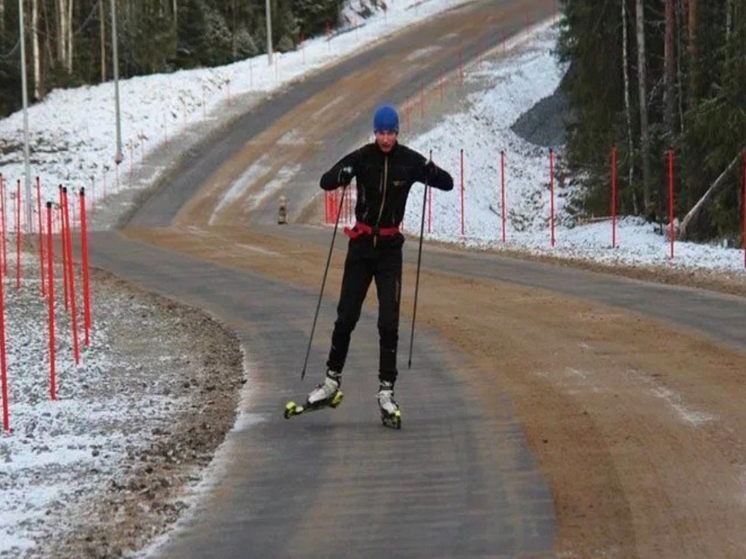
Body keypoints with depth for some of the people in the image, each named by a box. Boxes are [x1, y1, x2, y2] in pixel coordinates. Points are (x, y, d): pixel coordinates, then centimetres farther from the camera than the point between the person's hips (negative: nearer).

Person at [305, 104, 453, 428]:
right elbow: (326, 182, -11)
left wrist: (431, 174, -26)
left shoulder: (409, 161, -5)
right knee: (345, 317, 3)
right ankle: (332, 381, 18)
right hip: (361, 244, 0)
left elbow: (448, 184, -3)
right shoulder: (362, 158, -6)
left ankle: (386, 393, -4)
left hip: (390, 248, 0)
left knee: (389, 322, -7)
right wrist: (342, 175, -35)